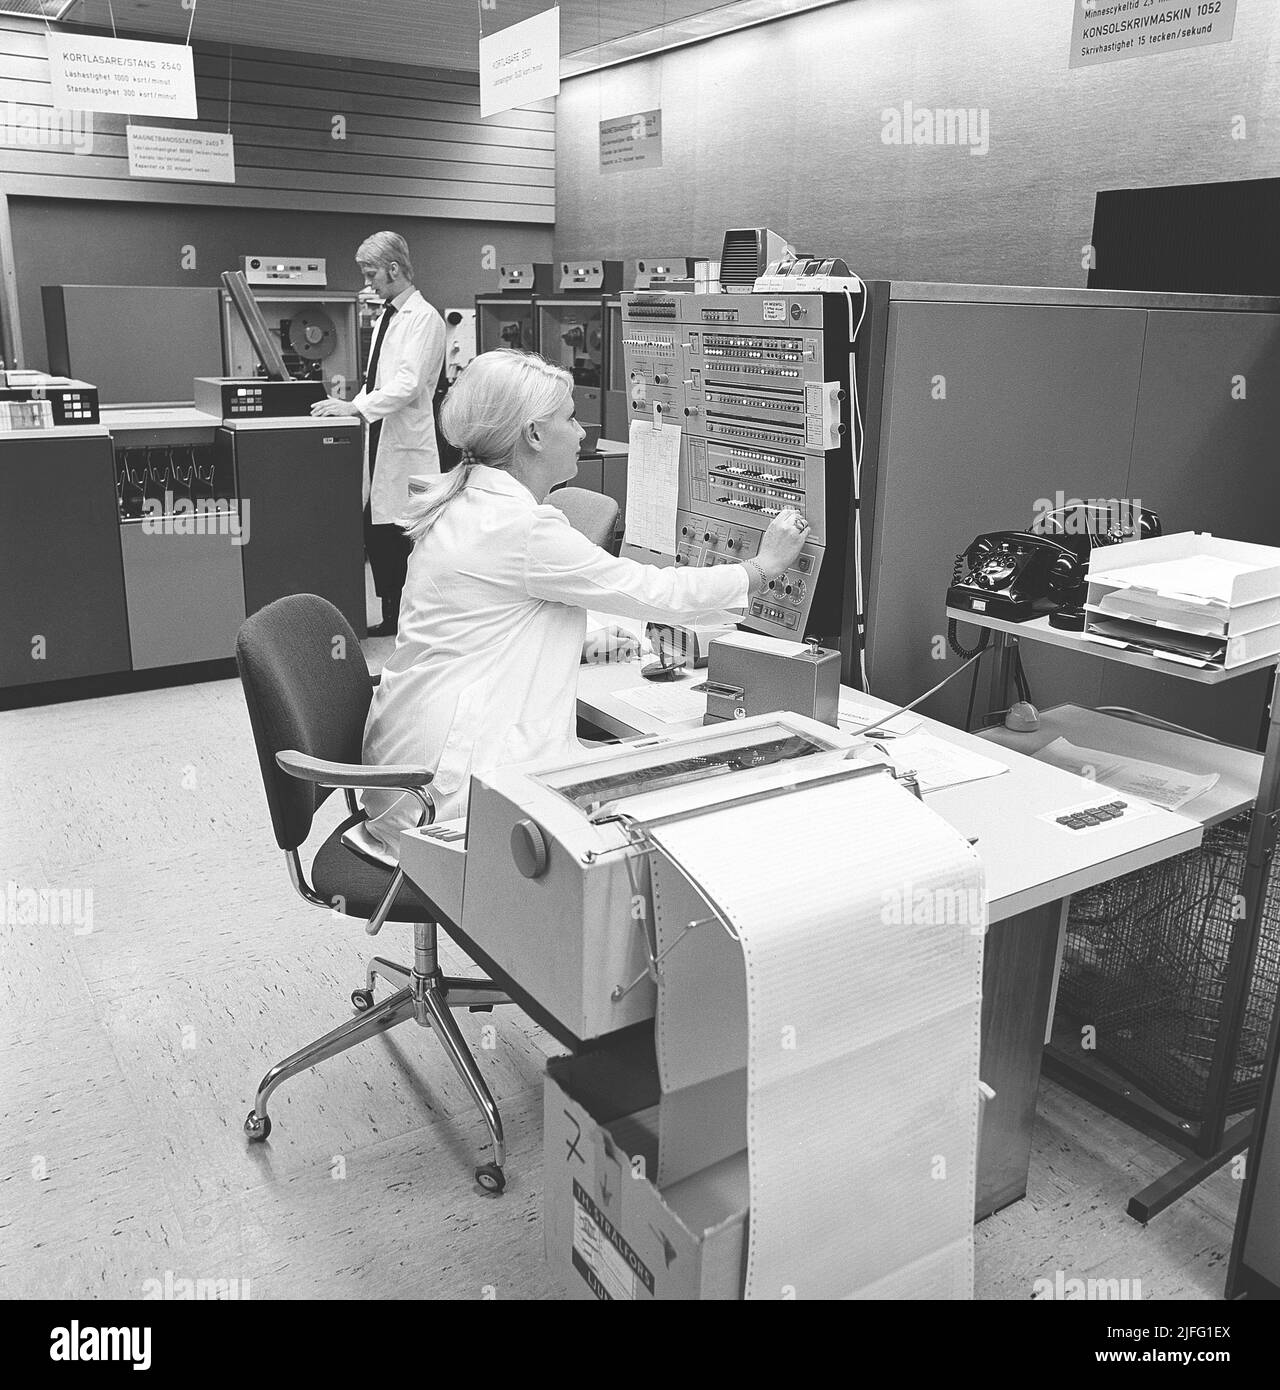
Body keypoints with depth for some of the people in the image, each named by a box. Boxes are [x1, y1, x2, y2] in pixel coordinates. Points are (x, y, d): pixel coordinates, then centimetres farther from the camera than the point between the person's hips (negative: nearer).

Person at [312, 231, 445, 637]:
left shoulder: (423, 318, -10)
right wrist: (348, 406, 10)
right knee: (376, 531, 9)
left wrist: (355, 407, -25)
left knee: (401, 538, -4)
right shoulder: (387, 317, 18)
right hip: (379, 438, 9)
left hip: (406, 442, -8)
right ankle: (391, 616, 19)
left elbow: (408, 384, -21)